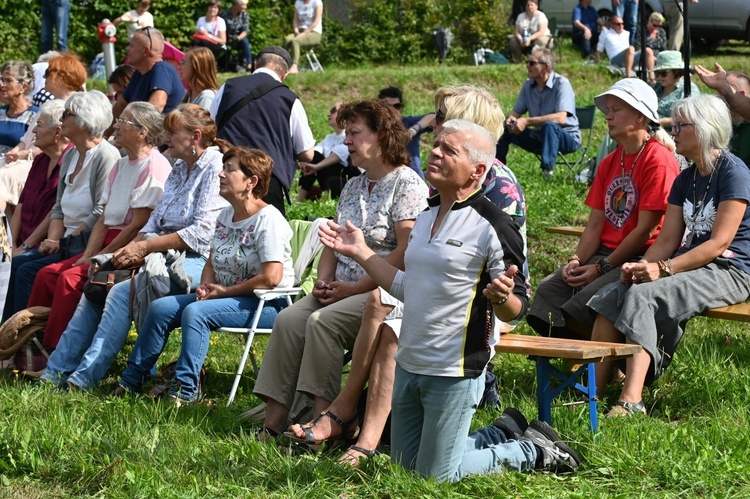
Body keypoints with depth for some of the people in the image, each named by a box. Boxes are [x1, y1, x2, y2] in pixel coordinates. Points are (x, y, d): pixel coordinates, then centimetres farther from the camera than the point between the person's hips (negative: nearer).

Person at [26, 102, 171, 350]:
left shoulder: (154, 166, -12)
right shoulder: (120, 166, 17)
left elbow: (138, 225, -16)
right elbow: (104, 218, 14)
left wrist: (100, 257, -13)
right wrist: (88, 255, -1)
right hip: (111, 245, 9)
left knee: (71, 278, -24)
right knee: (47, 274, -5)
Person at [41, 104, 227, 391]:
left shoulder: (215, 168, -11)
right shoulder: (179, 170, 19)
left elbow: (201, 232, -19)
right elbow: (155, 221, 16)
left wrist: (145, 247, -17)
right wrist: (131, 250, -4)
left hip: (193, 262, -9)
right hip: (163, 256, 9)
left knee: (122, 292, -26)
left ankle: (85, 378, -26)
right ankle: (58, 371, -2)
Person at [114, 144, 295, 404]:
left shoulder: (268, 219, -16)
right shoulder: (225, 216, 11)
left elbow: (271, 278, -24)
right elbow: (212, 262, 22)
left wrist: (224, 291, -15)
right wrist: (206, 287, -1)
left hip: (268, 304, -9)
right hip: (226, 295, 9)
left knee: (195, 312, -30)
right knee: (160, 307, -2)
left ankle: (186, 389, -26)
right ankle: (132, 379, 5)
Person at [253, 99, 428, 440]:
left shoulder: (406, 184, -8)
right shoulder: (353, 186, 19)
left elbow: (406, 252, -17)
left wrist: (353, 288, -16)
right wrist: (324, 281, 1)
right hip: (344, 291, 8)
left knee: (322, 321, -28)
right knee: (288, 320, -15)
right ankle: (272, 422, -20)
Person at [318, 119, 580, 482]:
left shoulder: (492, 226, -15)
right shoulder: (427, 217, 10)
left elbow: (516, 310, -14)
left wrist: (503, 296, -36)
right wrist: (360, 252, 20)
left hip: (454, 372, -8)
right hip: (409, 366, 8)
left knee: (436, 475, 0)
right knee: (405, 464, 17)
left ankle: (533, 451, 18)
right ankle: (507, 435, 32)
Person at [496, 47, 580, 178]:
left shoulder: (561, 84, -17)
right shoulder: (529, 86, 4)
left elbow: (560, 118, -29)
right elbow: (516, 112, 10)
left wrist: (527, 122, -32)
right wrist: (511, 120, -17)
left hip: (567, 137, -6)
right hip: (539, 137, 6)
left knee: (549, 126, -38)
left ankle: (547, 171, -42)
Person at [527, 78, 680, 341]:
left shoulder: (659, 160, -10)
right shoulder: (610, 163, 17)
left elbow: (645, 229, -15)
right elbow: (595, 223, 13)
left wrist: (602, 268, -14)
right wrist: (577, 260, -6)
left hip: (641, 259, -8)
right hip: (607, 254, 8)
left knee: (588, 297, -31)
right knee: (549, 288, -15)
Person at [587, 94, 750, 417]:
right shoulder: (685, 180, 17)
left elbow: (719, 243, -16)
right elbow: (668, 240, 12)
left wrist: (664, 269, -21)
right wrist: (641, 266, -9)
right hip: (688, 267, 8)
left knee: (642, 296, -31)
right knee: (611, 296, -16)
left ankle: (631, 401, -42)